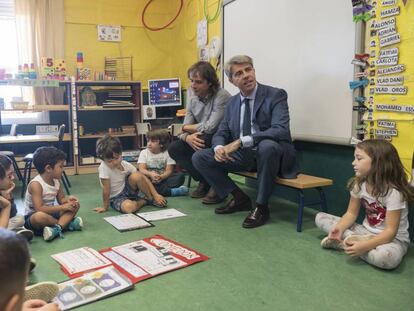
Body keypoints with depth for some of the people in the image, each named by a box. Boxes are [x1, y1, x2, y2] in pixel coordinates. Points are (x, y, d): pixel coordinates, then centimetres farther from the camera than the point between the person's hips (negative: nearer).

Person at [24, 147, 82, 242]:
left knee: (75, 205, -5)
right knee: (40, 216, -41)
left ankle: (57, 228, -28)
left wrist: (67, 199, -13)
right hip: (32, 217, -8)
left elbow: (61, 199, 12)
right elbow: (39, 209, -30)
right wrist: (63, 207, -28)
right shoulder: (36, 184, -23)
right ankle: (66, 223, -16)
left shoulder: (56, 181, 1)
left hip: (50, 213, 8)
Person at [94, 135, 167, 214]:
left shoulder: (126, 165, -13)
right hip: (116, 198, -4)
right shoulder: (104, 167, -26)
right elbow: (106, 190, -21)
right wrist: (105, 207, -14)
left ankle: (150, 198, -6)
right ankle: (144, 201, -4)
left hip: (127, 189, 4)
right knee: (128, 207, -37)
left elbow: (144, 179, -11)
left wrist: (156, 195, -17)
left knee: (136, 176, -27)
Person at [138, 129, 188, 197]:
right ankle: (170, 191, -34)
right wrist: (150, 174, -31)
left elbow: (169, 170, -7)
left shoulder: (167, 153, 2)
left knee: (180, 176, -23)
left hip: (163, 178, 0)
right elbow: (141, 169, -8)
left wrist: (161, 177, -29)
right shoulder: (144, 153, 5)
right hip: (149, 179, 0)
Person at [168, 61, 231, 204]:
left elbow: (210, 127, -27)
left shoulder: (222, 96, -19)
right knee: (173, 148, -11)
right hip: (201, 141, 6)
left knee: (203, 140, -35)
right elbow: (186, 126, 0)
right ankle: (204, 182, 1)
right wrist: (187, 137, -26)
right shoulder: (192, 96, 3)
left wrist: (187, 128, -10)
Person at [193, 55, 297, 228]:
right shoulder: (232, 102, 9)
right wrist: (219, 148, -16)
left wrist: (241, 141, -31)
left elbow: (281, 130, -23)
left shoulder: (275, 95, -8)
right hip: (243, 155, 6)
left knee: (268, 145, -40)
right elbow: (221, 134, 11)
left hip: (272, 152, -5)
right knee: (199, 158, -7)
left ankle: (261, 206, -20)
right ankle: (239, 198, 5)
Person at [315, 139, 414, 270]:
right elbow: (351, 213, 1)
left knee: (386, 257, -43)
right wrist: (339, 228, -20)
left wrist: (364, 246, -37)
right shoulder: (359, 184, -4)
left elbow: (390, 231, -25)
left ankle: (345, 243, -20)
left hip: (393, 239, -6)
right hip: (366, 233, 6)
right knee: (320, 218, -3)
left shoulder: (393, 192, -23)